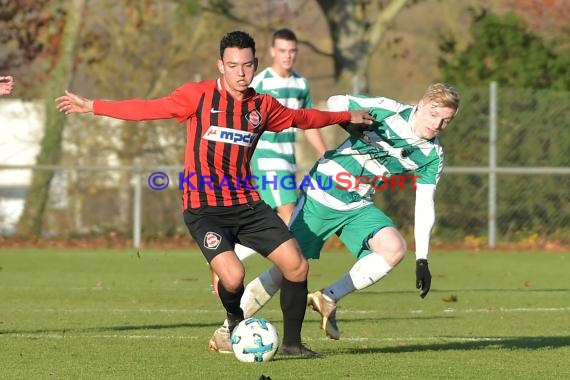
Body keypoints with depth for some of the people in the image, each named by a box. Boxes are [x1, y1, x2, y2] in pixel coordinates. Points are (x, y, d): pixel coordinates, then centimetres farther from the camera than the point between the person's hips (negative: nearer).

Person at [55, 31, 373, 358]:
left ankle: (292, 342, 14)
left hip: (247, 203, 5)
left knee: (297, 265, -5)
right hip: (204, 208, -5)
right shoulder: (199, 95, -6)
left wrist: (345, 117, 32)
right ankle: (237, 320, 12)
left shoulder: (263, 106, 6)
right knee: (233, 276, -24)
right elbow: (149, 109, -4)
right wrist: (90, 106, -6)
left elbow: (300, 118, 25)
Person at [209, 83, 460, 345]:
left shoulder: (432, 155, -3)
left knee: (395, 249, -24)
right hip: (320, 196, -4)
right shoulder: (388, 111, -14)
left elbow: (425, 206, 0)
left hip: (358, 208, 4)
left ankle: (328, 299, -7)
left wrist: (422, 259, -4)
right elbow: (336, 103, -4)